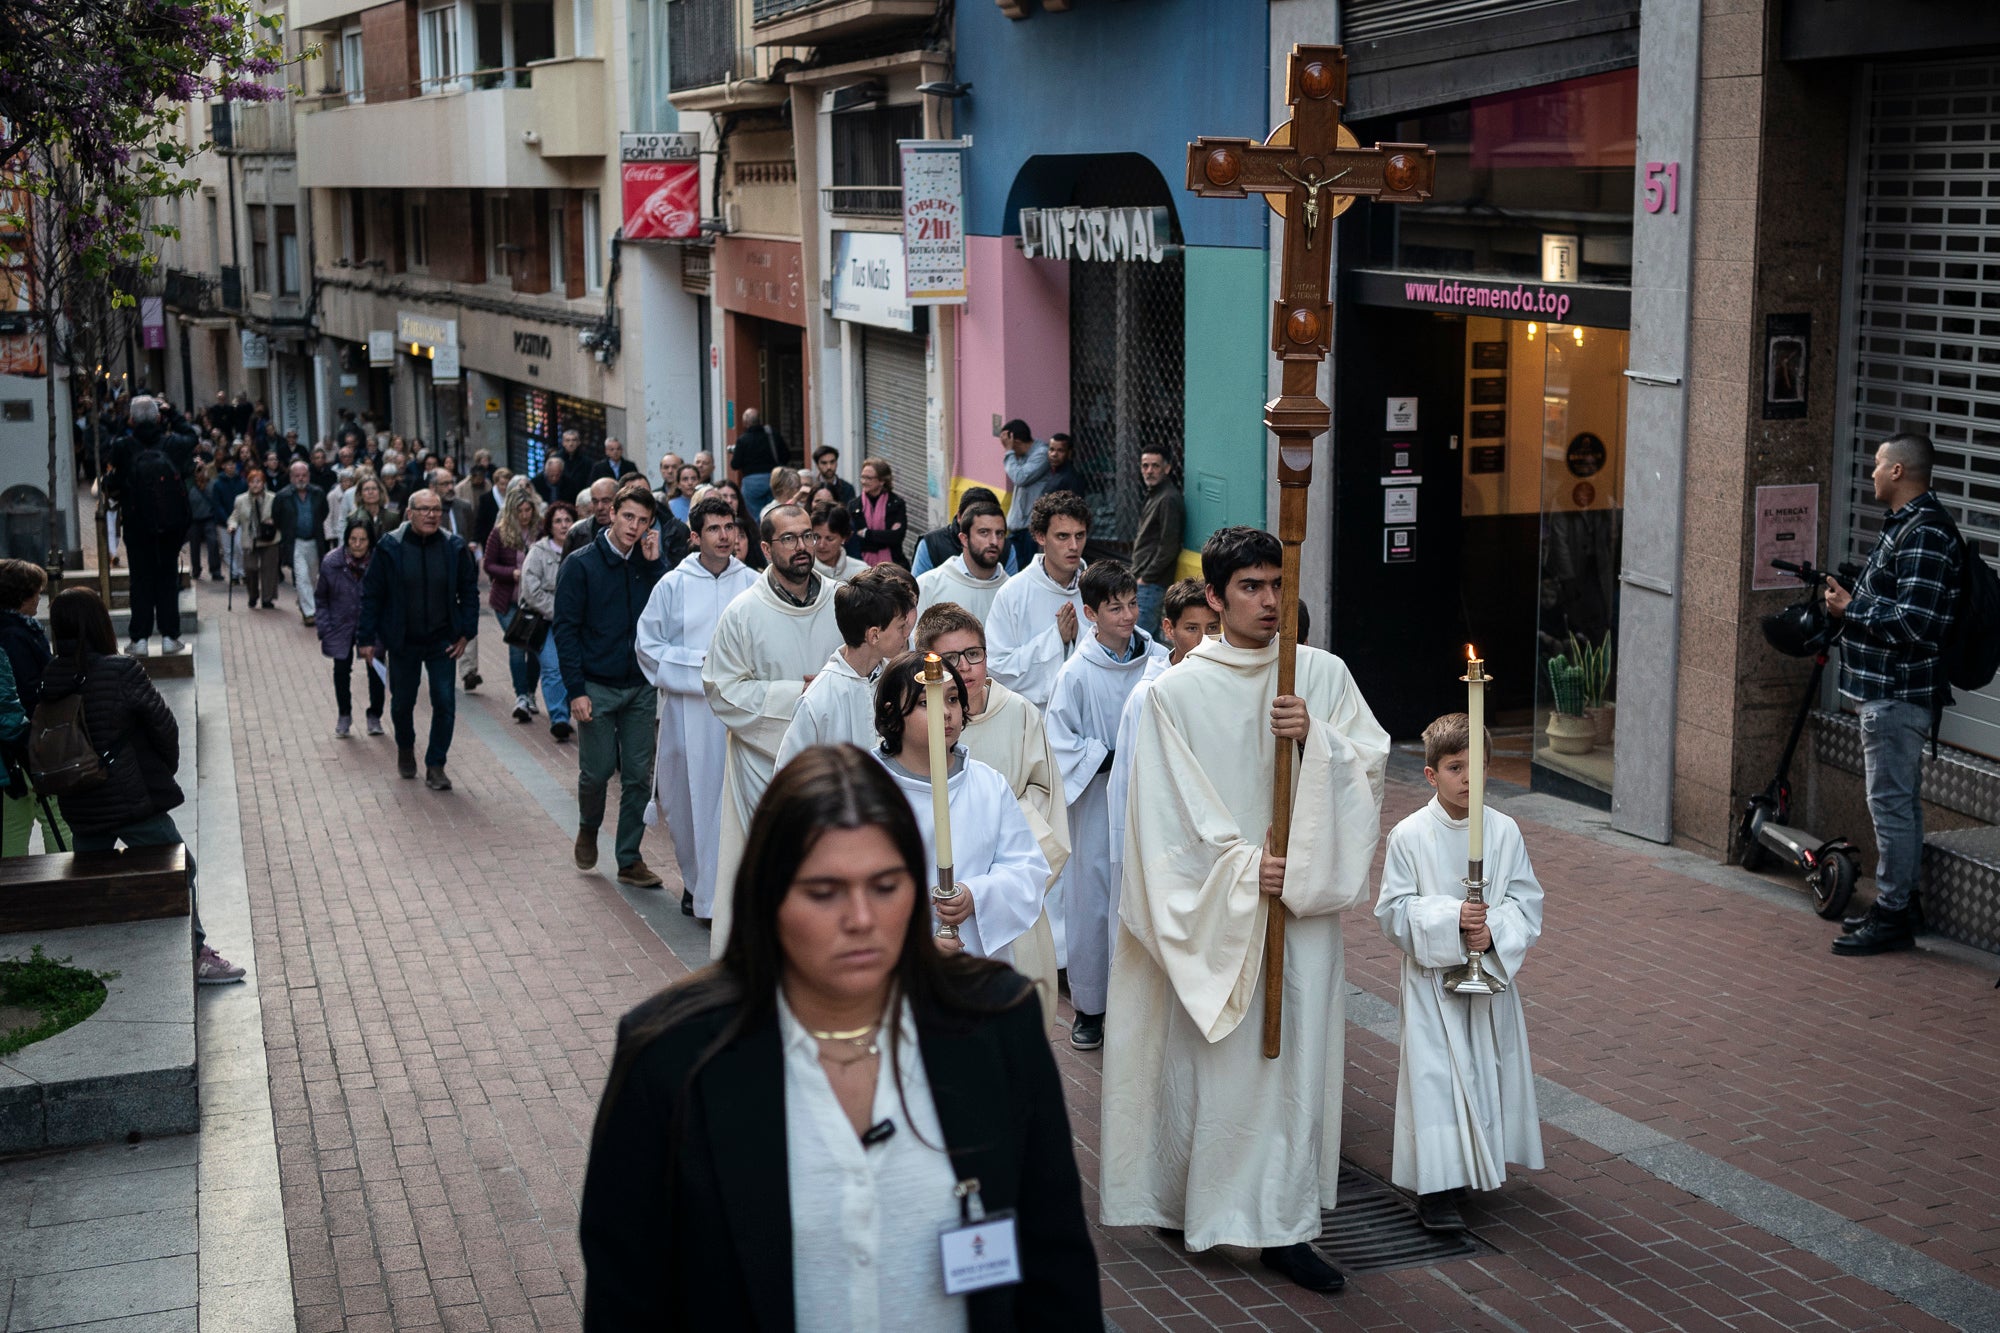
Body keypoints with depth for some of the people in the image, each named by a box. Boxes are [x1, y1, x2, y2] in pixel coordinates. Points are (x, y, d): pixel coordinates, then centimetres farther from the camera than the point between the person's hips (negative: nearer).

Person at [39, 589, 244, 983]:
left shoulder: (47, 680, -5)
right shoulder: (121, 672, -17)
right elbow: (164, 725, -10)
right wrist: (168, 766, 9)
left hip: (80, 808, 5)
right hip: (134, 801, -5)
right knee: (179, 871, 10)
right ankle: (196, 956, 14)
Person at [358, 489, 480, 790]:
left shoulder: (454, 548, -4)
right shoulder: (390, 548, -8)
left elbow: (469, 592, 4)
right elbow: (371, 594, -3)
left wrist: (466, 633, -2)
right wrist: (367, 638, -5)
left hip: (442, 641, 0)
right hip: (403, 641, 0)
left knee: (445, 703, -5)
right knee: (402, 701, 14)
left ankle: (435, 765, 8)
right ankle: (405, 749, 42)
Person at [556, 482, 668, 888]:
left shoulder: (648, 563, 6)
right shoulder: (581, 564, -5)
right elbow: (565, 629, -7)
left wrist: (655, 564, -10)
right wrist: (576, 690, -12)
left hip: (641, 687, 3)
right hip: (598, 687, -3)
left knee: (638, 776, 4)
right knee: (597, 771, 2)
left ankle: (630, 859, 13)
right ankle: (588, 828, 32)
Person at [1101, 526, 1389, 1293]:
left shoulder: (1323, 675, 4)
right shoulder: (1178, 692, -3)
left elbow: (1372, 761, 0)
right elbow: (1175, 808, -5)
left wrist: (1315, 736, -17)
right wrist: (1243, 867, -13)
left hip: (1304, 898, 2)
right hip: (1215, 906, -2)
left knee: (1298, 1056, 3)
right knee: (1217, 1057, 3)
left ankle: (1284, 1227, 9)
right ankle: (1192, 1200, 20)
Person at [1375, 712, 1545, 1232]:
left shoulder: (1504, 832, -2)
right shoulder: (1409, 836, -9)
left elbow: (1527, 902, 1)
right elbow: (1393, 911, -9)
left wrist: (1493, 930, -17)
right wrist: (1451, 920, -22)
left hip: (1492, 975, 3)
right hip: (1432, 978, -3)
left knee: (1487, 1068, 12)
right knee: (1436, 1074, -5)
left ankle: (1477, 1165, 32)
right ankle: (1436, 1187, -1)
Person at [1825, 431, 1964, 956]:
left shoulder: (1925, 534, -19)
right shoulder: (1907, 525, 15)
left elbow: (1914, 621, -25)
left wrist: (1851, 608, -16)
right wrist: (1850, 600, 10)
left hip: (1897, 693, -11)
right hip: (1891, 690, 11)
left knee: (1891, 802, -6)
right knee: (1900, 800, 15)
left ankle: (1891, 917, -1)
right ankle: (1897, 907, 23)